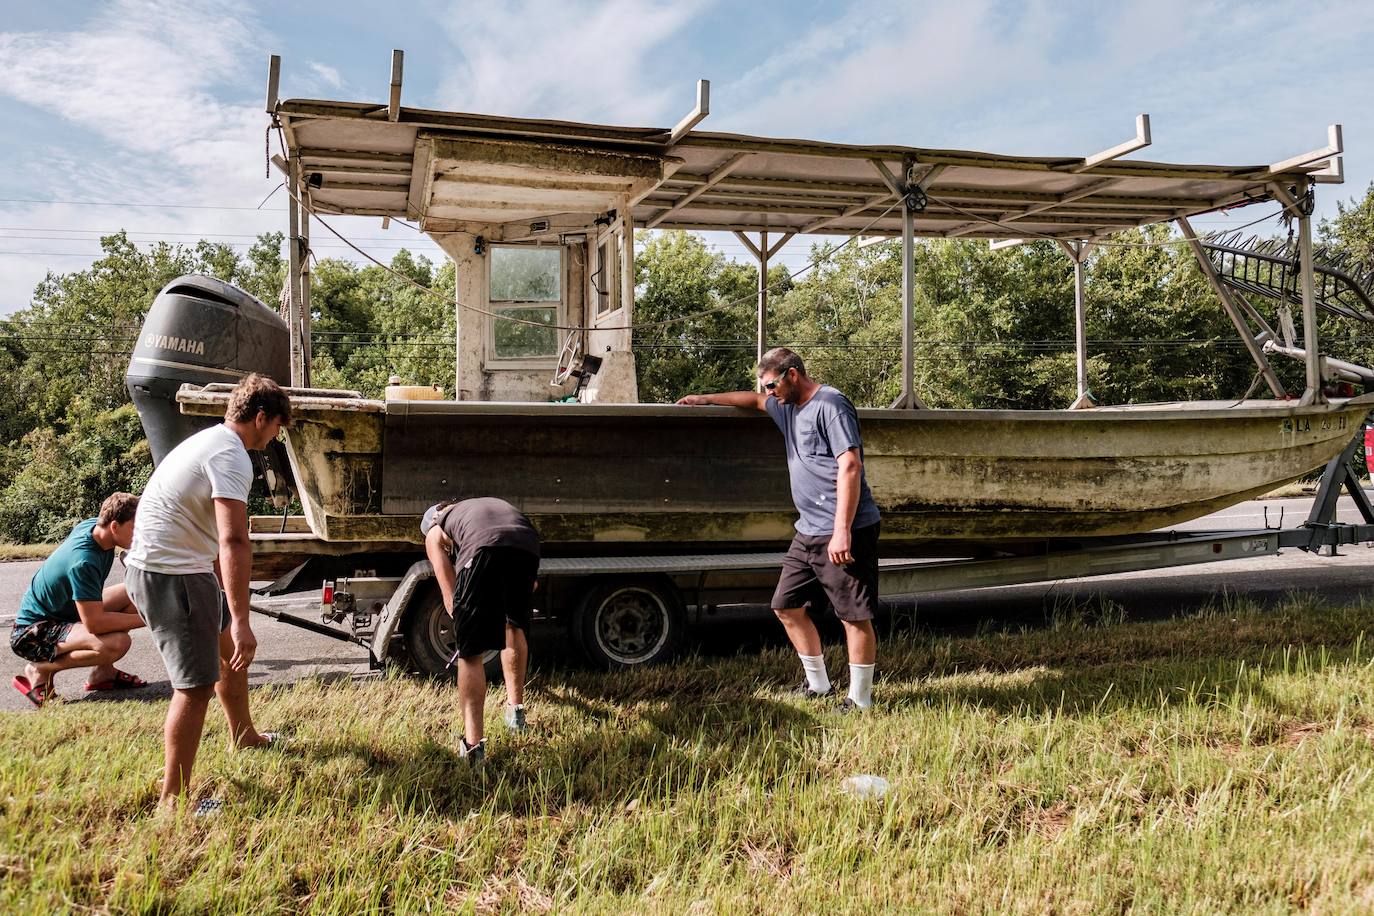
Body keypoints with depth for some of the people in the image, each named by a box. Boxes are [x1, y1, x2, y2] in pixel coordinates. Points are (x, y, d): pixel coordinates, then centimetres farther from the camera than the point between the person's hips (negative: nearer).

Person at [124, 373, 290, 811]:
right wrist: (240, 620, -35)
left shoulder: (210, 441, 14)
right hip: (169, 574, -11)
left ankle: (243, 736, 43)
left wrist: (229, 603, 37)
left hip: (180, 566, 11)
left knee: (230, 649, 24)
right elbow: (234, 541, -32)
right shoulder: (231, 457, -20)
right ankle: (173, 798, 0)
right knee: (196, 685, -7)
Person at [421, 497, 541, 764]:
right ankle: (516, 709, 37)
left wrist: (466, 629, 38)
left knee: (470, 653, 5)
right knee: (514, 625, 30)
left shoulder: (434, 532, 33)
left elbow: (451, 598, 25)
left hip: (483, 550, -4)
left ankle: (473, 743, -4)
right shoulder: (488, 504, 45)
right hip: (527, 546, 4)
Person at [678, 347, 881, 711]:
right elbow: (753, 399, 40)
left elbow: (850, 466, -20)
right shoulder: (787, 406, 18)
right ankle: (819, 685, 25)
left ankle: (860, 700, 7)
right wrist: (705, 399, 42)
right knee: (787, 606, 13)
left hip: (844, 533, -10)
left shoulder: (830, 405, -12)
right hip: (808, 531, 10)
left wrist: (842, 531, -24)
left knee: (855, 616, -3)